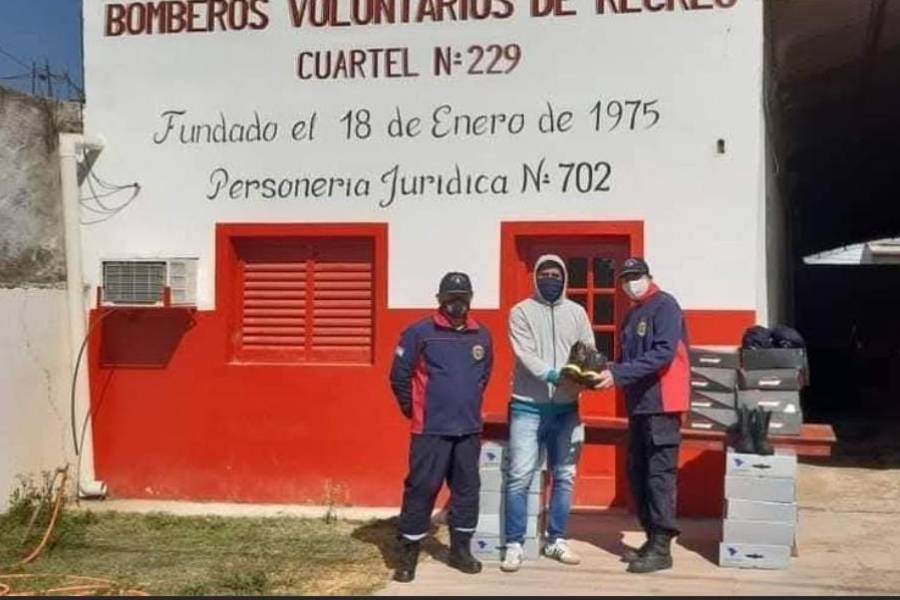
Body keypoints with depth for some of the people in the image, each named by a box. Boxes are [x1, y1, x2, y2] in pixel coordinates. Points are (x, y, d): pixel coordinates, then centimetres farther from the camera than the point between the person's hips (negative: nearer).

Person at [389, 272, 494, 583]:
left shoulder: (482, 336, 5)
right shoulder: (419, 332, -7)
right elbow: (399, 375, -2)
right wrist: (413, 410, 6)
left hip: (469, 429, 4)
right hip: (430, 429, -4)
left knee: (467, 488, 11)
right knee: (421, 489, -1)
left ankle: (461, 549, 25)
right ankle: (408, 555, 9)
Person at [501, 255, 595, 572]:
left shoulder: (576, 312, 9)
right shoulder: (521, 311, -2)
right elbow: (526, 355, -13)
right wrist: (555, 375, -28)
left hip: (566, 407, 4)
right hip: (528, 407, -3)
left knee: (564, 476, 9)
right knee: (520, 476, -5)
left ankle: (556, 540, 20)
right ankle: (514, 545, 2)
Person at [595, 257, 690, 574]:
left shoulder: (665, 306, -8)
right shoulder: (633, 315, 17)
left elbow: (664, 353, -20)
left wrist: (618, 374, -24)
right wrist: (609, 372, -5)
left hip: (661, 404, -9)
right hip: (639, 404, 9)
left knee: (660, 474, -7)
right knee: (638, 473, 10)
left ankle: (661, 547, -4)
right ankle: (652, 537, 20)